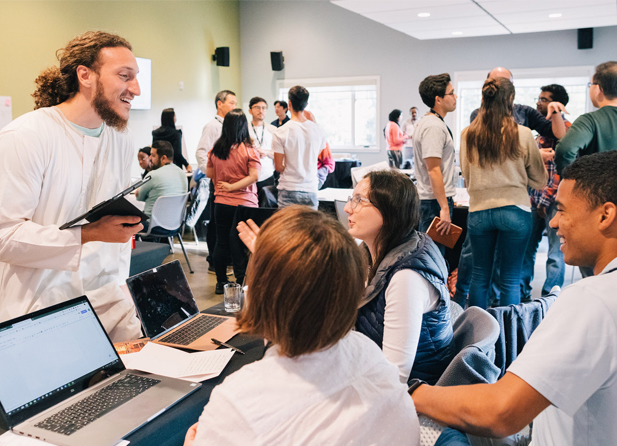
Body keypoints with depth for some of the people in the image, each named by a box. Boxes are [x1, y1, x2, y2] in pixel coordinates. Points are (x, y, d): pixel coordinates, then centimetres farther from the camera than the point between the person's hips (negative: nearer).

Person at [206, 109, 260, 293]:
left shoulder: (216, 149, 1)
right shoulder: (248, 150, -10)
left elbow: (209, 173, 11)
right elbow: (254, 176, -18)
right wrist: (233, 186, -11)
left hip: (221, 203, 4)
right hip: (244, 204, -4)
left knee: (221, 243, 12)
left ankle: (221, 282, 21)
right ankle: (241, 284, 5)